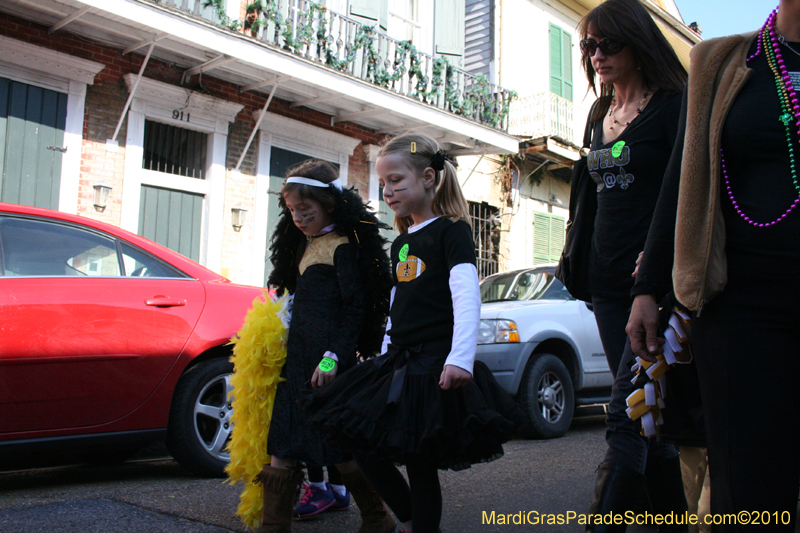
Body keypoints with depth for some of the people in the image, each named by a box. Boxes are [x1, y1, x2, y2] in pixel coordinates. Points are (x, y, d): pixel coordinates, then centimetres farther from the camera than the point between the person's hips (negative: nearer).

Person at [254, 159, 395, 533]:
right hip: (299, 355, 9)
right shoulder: (306, 245, 18)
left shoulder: (342, 246, -9)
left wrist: (335, 357, -19)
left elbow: (356, 307, -14)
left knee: (338, 445, -1)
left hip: (327, 359, -8)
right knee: (284, 444, 7)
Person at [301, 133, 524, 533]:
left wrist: (460, 358, -30)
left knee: (420, 464, -3)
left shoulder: (452, 230, -7)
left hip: (434, 366, -8)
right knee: (367, 451, 8)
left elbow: (467, 296, -20)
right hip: (398, 364, 8)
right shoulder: (400, 244, 16)